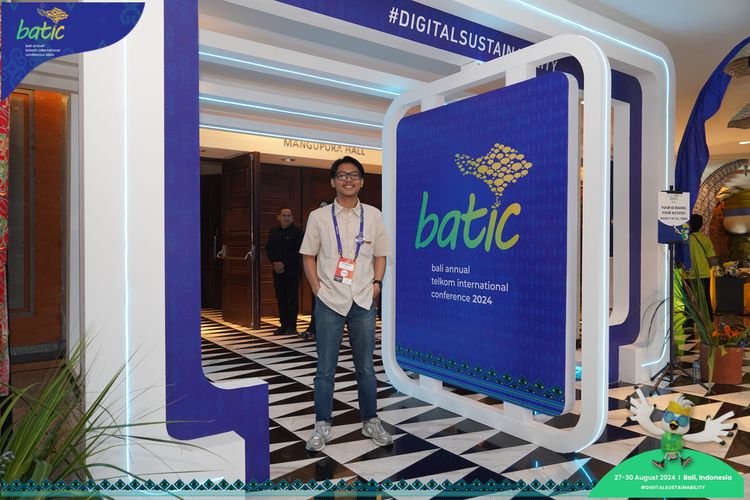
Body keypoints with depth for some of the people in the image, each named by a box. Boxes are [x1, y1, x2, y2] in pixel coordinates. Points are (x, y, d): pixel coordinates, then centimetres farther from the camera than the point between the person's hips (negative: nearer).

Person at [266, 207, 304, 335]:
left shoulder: (297, 232, -3)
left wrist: (284, 264, -15)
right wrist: (275, 263, -8)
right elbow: (269, 249, 8)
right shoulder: (274, 232, 13)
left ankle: (292, 326, 3)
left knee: (292, 298, -2)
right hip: (278, 270, 5)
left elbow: (297, 251, -10)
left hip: (292, 269, -5)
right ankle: (283, 325, 15)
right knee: (280, 298, 7)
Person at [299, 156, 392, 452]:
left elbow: (380, 255, 11)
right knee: (325, 369, 6)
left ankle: (370, 421, 28)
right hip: (329, 302, -1)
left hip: (363, 302, 2)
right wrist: (318, 289, -3)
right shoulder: (319, 217, 0)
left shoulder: (373, 215, 4)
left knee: (365, 367, 12)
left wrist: (376, 283, -2)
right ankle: (322, 426, 20)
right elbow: (308, 257, 5)